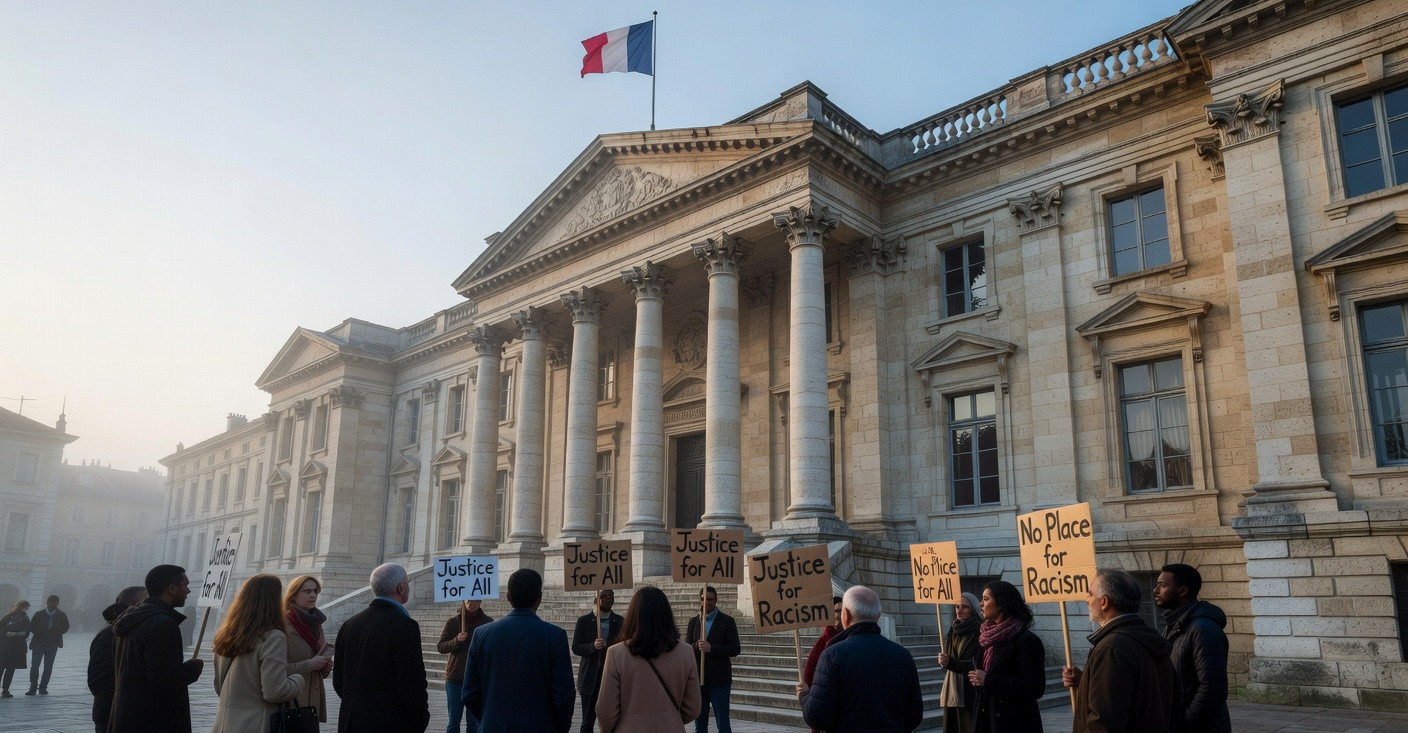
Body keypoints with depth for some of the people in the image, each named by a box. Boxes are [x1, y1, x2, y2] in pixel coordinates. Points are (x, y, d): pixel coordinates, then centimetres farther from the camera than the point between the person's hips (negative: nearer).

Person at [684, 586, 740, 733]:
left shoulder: (727, 621, -2)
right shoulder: (694, 620, 9)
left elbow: (735, 649, -9)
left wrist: (711, 648, -20)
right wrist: (697, 646, -16)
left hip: (719, 682, -4)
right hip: (697, 680, 4)